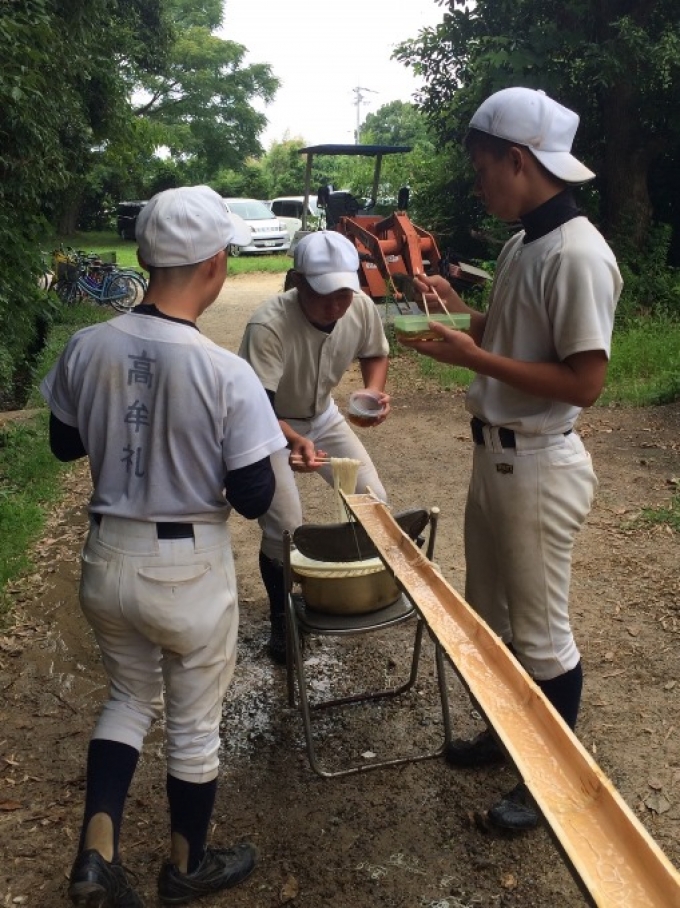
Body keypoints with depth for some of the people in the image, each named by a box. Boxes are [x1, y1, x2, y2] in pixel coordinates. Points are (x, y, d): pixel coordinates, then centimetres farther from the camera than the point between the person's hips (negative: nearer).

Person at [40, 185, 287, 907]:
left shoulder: (85, 348, -8)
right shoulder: (227, 374, -22)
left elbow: (65, 446, 7)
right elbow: (254, 500, -15)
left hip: (106, 557, 4)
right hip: (188, 570, -4)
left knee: (130, 697, 28)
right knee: (193, 724, 18)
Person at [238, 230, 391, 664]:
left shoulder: (362, 307, -21)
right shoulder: (268, 325, -38)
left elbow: (375, 354, 1)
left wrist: (374, 390, -20)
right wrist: (296, 442, -57)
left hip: (323, 416, 5)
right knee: (285, 527, -13)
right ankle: (281, 617, 16)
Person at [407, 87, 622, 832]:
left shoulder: (577, 254, -20)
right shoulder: (521, 242, 9)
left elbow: (583, 382, -23)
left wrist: (472, 356, -22)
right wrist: (460, 313, 2)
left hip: (539, 466, -9)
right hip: (494, 452, 9)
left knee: (540, 631, 7)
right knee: (489, 614, 22)